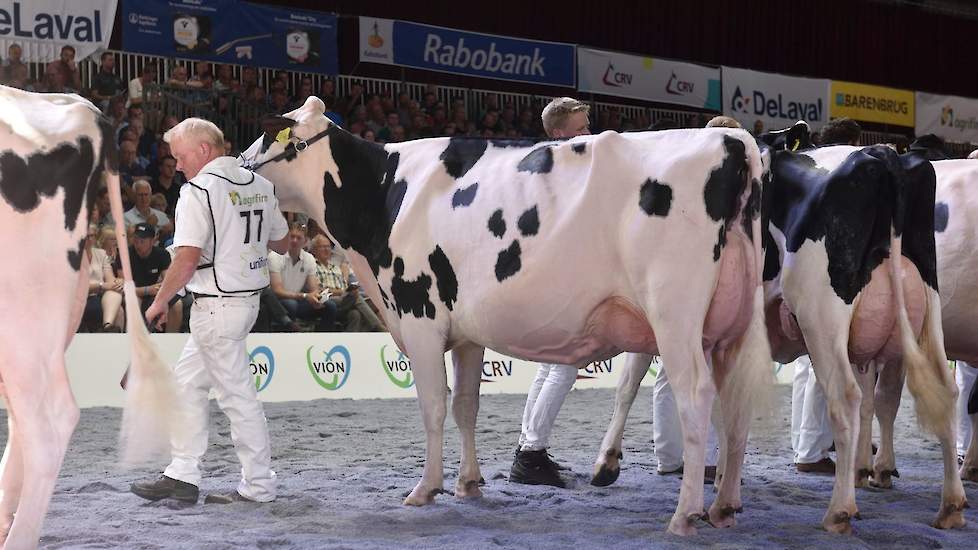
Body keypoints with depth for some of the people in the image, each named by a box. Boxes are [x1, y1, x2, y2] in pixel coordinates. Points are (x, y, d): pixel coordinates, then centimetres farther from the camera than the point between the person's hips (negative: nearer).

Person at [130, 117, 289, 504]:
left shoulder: (199, 190, -15)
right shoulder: (261, 185, 9)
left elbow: (187, 260, -19)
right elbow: (281, 244, 17)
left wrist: (159, 302, -7)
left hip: (217, 305, -9)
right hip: (250, 298, 9)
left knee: (237, 394, -1)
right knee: (186, 381, 17)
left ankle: (259, 485, 6)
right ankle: (182, 476, 20)